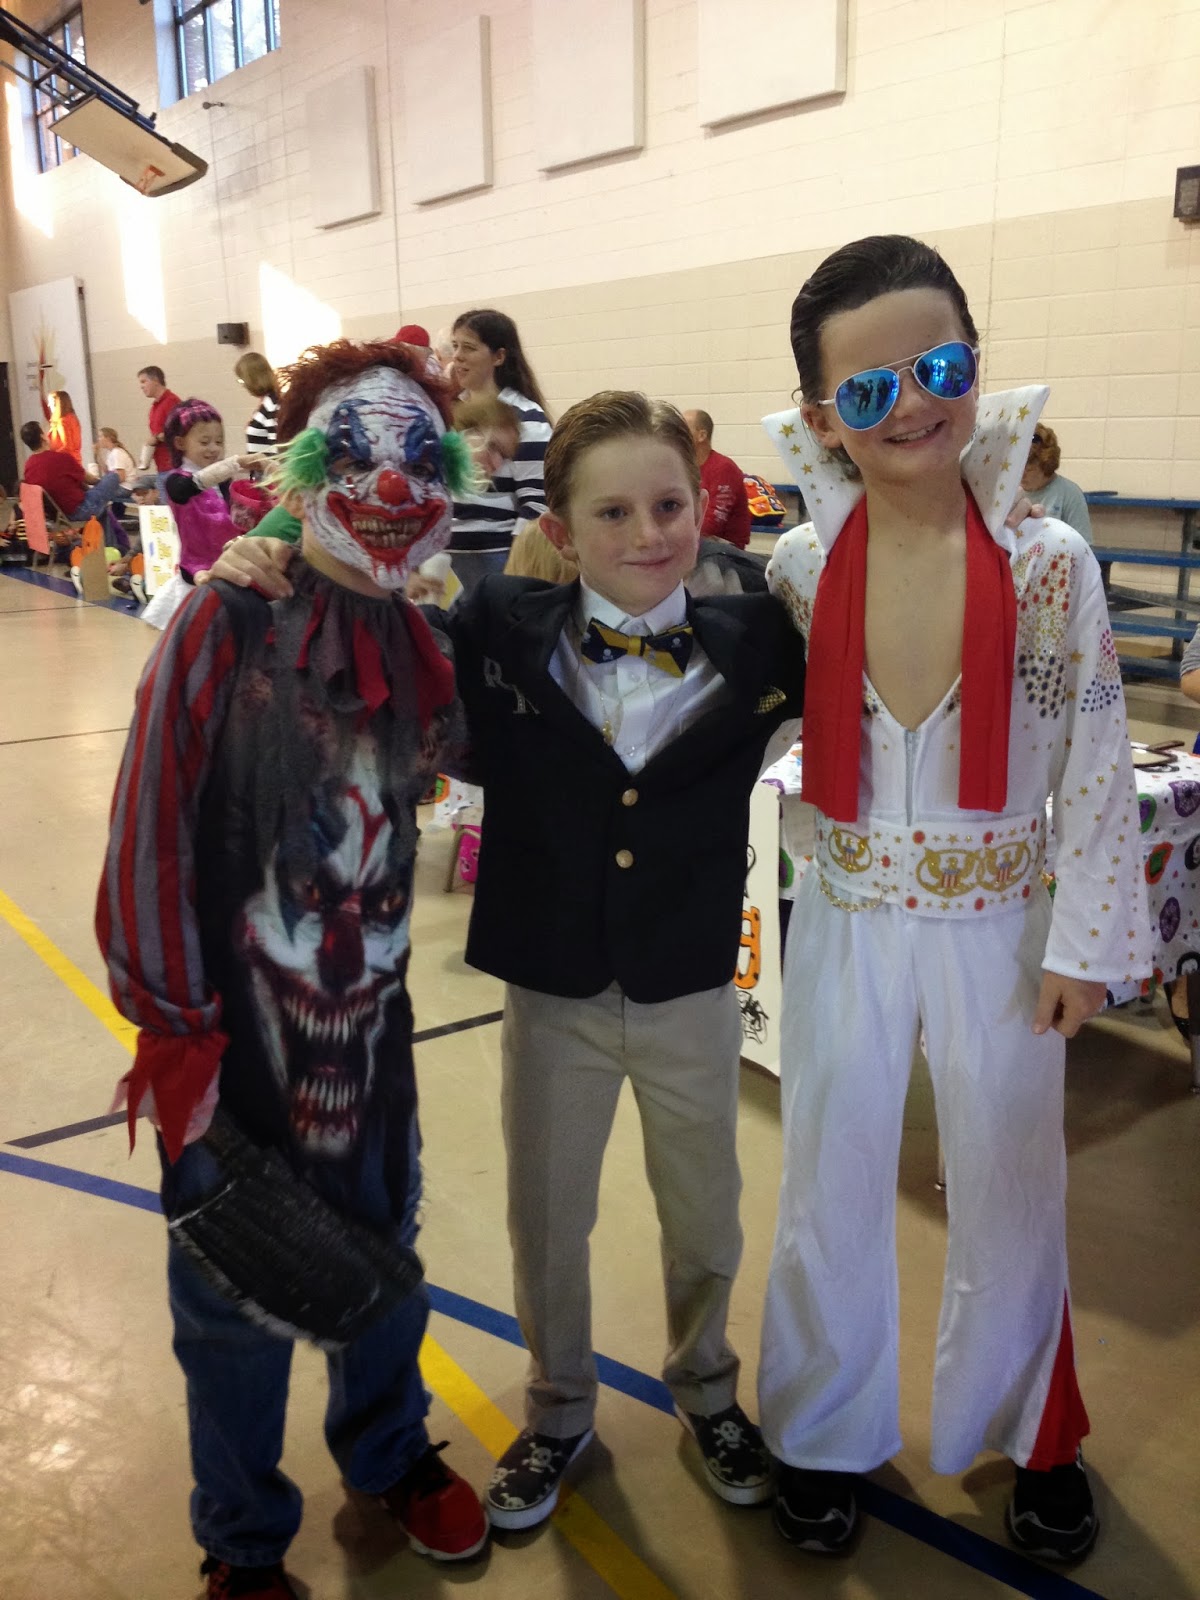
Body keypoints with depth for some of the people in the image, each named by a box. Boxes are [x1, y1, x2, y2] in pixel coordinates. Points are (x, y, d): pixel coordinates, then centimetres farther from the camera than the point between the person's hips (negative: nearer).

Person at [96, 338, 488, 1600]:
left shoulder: (421, 638, 0)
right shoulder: (225, 621, -16)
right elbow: (150, 831, -15)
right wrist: (174, 1027, -13)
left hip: (369, 1007, 5)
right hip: (235, 1017, -4)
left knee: (381, 1252, 22)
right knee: (234, 1292, 14)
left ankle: (387, 1448, 52)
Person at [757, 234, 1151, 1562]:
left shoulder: (1050, 563, -12)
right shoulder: (796, 570, -9)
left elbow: (1096, 770, -7)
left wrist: (1085, 942, -6)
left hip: (1003, 927, 0)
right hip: (848, 920, 1)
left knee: (1011, 1193, 17)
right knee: (832, 1189, 14)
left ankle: (1030, 1435, 44)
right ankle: (825, 1432, 40)